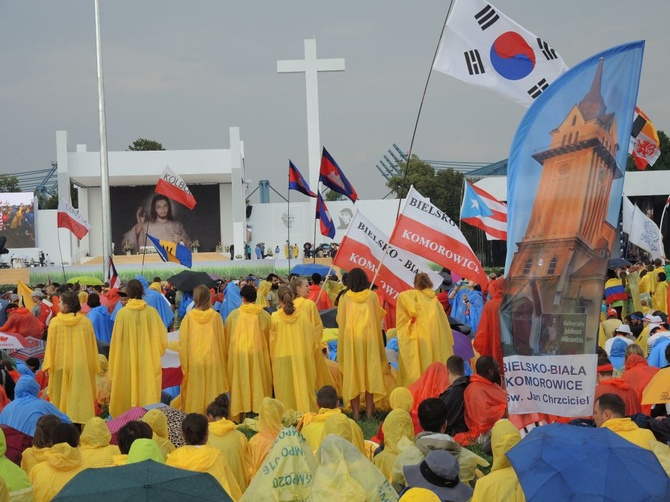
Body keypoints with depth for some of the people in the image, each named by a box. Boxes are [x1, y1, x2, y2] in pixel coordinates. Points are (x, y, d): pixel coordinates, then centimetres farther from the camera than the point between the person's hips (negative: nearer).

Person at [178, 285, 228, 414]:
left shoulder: (189, 317, -6)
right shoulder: (215, 316, -5)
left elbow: (183, 341, -3)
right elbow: (222, 340, 1)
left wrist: (185, 365, 6)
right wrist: (223, 360, 12)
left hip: (194, 361, 0)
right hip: (213, 361, 0)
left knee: (196, 395, 6)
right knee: (211, 392, 7)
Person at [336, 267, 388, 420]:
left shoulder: (345, 298, -4)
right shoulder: (372, 296, -2)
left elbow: (340, 320, 0)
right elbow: (379, 317, 4)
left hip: (350, 340, -1)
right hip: (369, 337, 1)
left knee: (352, 374, 4)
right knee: (370, 373, 6)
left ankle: (356, 413, 1)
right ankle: (369, 412, 5)